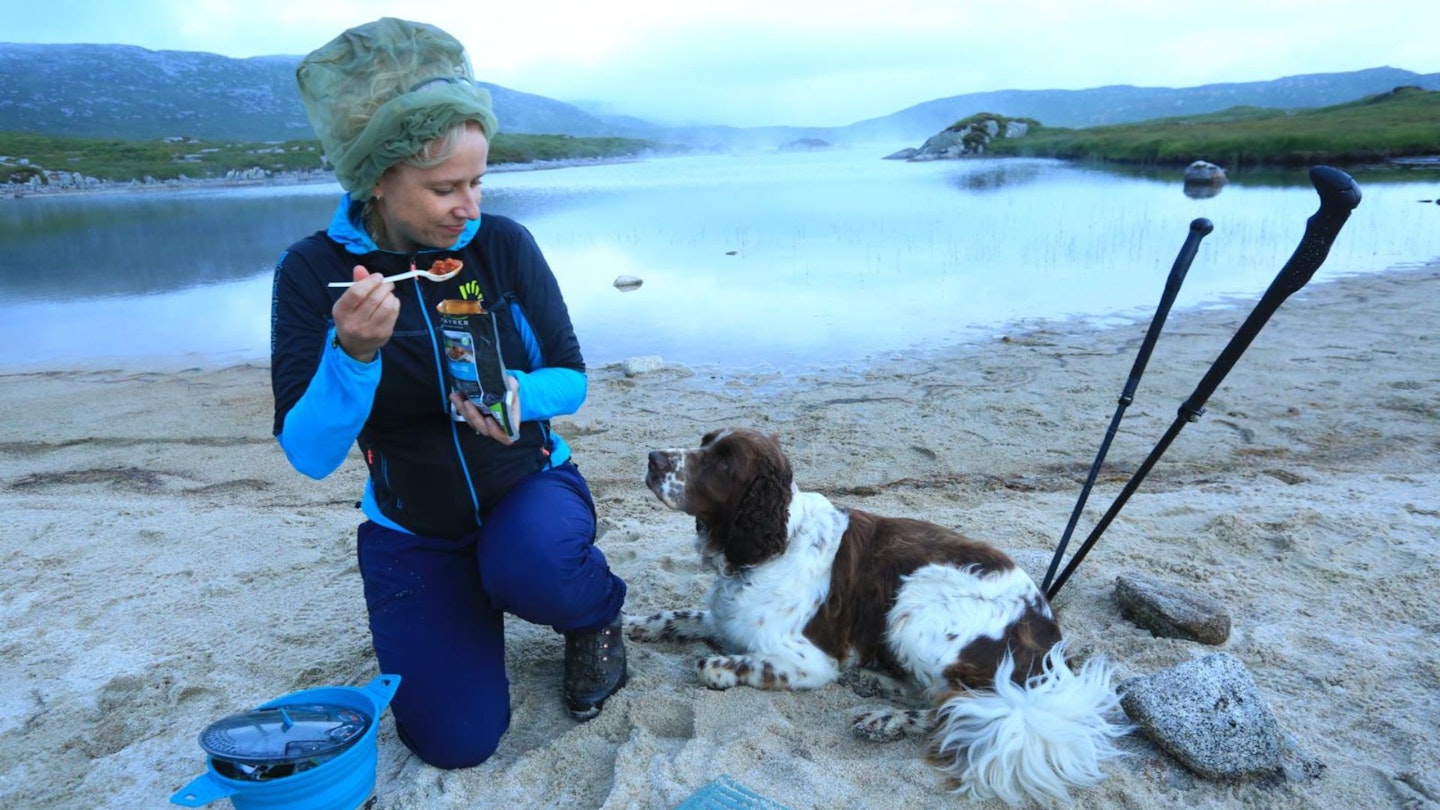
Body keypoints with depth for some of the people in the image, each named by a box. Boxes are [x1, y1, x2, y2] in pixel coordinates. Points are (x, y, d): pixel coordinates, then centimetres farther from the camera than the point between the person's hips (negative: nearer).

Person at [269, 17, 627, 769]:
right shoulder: (312, 270, -14)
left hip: (530, 485, 0)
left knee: (533, 569, -37)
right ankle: (469, 600, 28)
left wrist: (517, 395, -28)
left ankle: (597, 612, 2)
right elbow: (308, 454, -17)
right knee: (456, 740, -3)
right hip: (412, 528, 1)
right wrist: (353, 353, -34)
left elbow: (571, 380, -6)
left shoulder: (504, 244, -13)